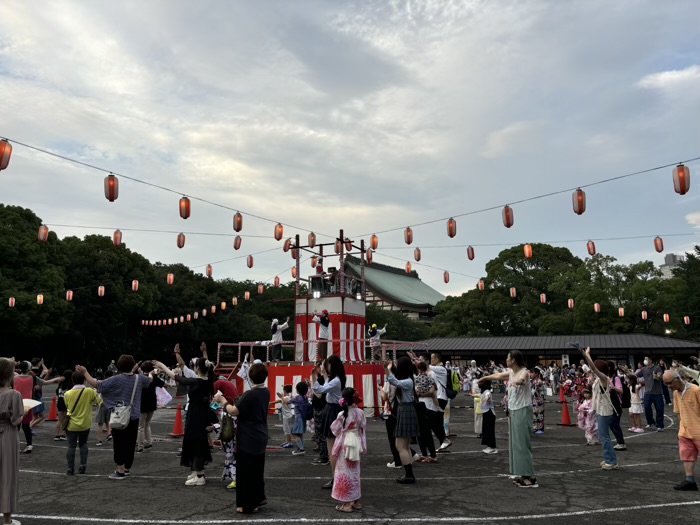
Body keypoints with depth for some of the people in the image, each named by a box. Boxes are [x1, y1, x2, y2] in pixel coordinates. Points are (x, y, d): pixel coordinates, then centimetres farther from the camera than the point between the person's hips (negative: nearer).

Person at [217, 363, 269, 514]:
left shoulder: (250, 394, -22)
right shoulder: (266, 392, 3)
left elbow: (234, 411, -21)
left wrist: (223, 400, -7)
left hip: (248, 439, -8)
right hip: (259, 437, 8)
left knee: (246, 471, 3)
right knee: (257, 469, 21)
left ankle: (248, 504, 10)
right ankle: (259, 497, 33)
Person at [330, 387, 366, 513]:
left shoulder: (342, 415, -16)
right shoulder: (360, 412, -6)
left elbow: (335, 430, -4)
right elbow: (363, 427, 5)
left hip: (345, 446, -4)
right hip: (356, 444, 5)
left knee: (345, 473, 4)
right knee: (355, 472, 16)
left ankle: (347, 503, 9)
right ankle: (356, 501, 24)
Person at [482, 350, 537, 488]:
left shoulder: (524, 372, -16)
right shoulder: (510, 372, 7)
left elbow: (522, 379, -40)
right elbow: (497, 376, 25)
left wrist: (516, 381, -62)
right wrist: (484, 378, 39)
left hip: (522, 411, -8)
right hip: (513, 410, 8)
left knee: (522, 443, -9)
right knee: (516, 443, 11)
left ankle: (530, 478, -4)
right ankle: (523, 475, 19)